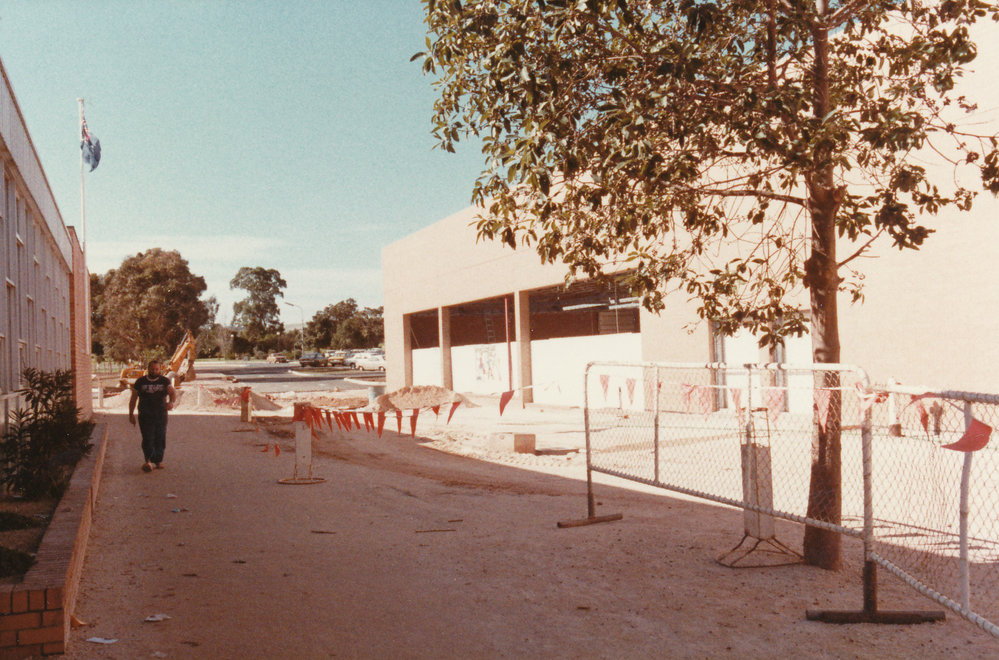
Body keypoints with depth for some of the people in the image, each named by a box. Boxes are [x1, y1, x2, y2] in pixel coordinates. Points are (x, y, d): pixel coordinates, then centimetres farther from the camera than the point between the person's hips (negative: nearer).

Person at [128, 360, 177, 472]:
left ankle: (158, 461, 16)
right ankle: (148, 461, -16)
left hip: (161, 415, 1)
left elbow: (173, 392, -9)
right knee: (147, 438, -11)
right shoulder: (140, 382, 6)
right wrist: (131, 414, 9)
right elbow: (133, 398, 11)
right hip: (145, 415, -1)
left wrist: (171, 402, -30)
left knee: (160, 438, 4)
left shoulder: (165, 381, 5)